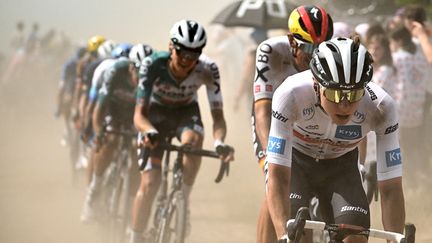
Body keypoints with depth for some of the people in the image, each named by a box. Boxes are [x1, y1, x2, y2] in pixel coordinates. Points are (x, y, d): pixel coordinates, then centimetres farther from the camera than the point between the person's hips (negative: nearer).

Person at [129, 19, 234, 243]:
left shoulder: (207, 69, -29)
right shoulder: (153, 65, -32)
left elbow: (217, 115, -28)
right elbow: (139, 114, -33)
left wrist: (219, 141, -49)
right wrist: (149, 132, -56)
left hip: (186, 111, 1)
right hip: (157, 112, -1)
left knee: (192, 141, -36)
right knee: (149, 183, -12)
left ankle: (183, 201, -18)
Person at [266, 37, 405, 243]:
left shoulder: (382, 107, -33)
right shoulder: (290, 95, -38)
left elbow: (390, 187, -29)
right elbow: (277, 177, -39)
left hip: (340, 166, 2)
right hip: (295, 160, -1)